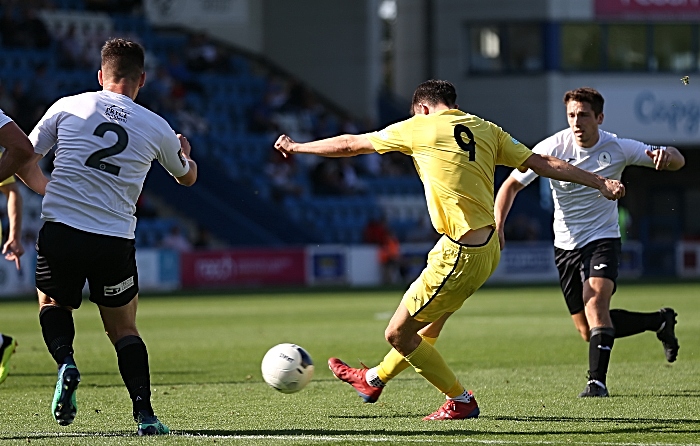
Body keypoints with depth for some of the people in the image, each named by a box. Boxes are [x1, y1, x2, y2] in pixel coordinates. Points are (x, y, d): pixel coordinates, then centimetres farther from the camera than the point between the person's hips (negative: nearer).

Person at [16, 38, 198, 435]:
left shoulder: (68, 107, 5)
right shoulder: (157, 127, 8)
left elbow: (23, 163, 11)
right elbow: (187, 177, 27)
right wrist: (185, 150, 51)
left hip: (60, 229, 0)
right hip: (116, 241, 0)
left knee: (53, 304, 27)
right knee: (124, 331, 18)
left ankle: (65, 361, -3)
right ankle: (145, 414, 1)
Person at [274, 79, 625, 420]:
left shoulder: (418, 127, -4)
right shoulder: (486, 129, 10)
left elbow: (350, 144, 7)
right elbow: (543, 163, 6)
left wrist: (297, 147, 21)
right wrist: (600, 182, 12)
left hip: (460, 256, -8)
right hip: (487, 247, 8)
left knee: (398, 334, 5)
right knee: (429, 326, 26)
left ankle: (461, 400, 13)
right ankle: (375, 379, 46)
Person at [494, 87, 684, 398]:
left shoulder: (618, 148, -12)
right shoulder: (553, 148, -12)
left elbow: (677, 161, -7)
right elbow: (512, 185, -6)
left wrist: (667, 155, -33)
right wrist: (497, 226, -21)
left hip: (603, 240, -3)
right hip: (566, 245, 3)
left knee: (595, 301, -30)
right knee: (587, 331, 7)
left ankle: (597, 381, -28)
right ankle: (660, 321, 30)